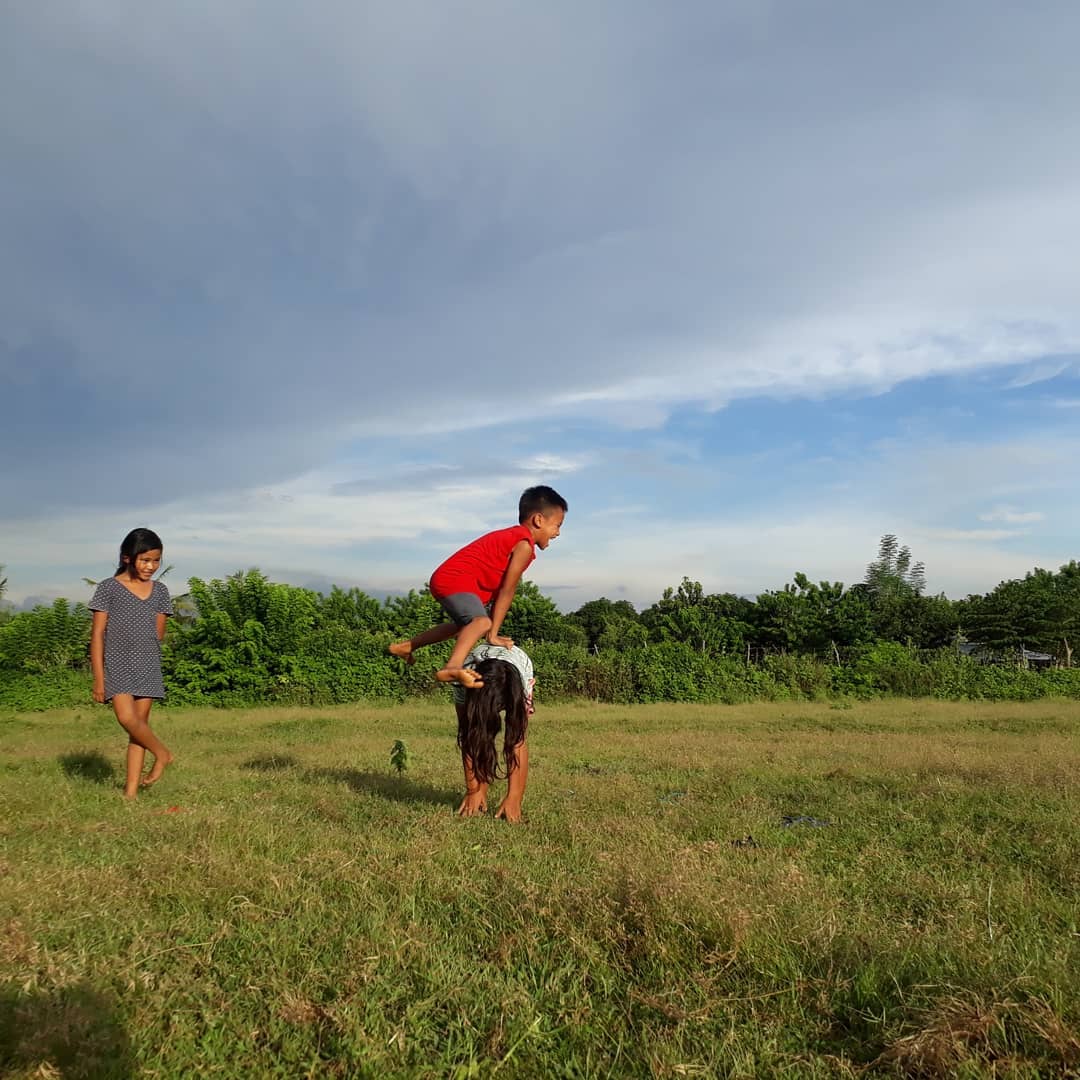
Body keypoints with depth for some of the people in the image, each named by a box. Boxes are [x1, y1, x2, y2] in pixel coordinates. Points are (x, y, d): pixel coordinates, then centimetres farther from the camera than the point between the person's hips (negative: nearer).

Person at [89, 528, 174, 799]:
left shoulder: (160, 591, 8)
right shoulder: (109, 588, -2)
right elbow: (97, 634, -4)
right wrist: (98, 678, -7)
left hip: (148, 667, 3)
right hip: (117, 666, -3)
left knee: (141, 722, 2)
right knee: (127, 718, -18)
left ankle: (131, 789, 7)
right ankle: (162, 754, 7)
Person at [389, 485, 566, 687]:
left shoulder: (512, 536, 16)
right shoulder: (525, 545, -14)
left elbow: (499, 587, 13)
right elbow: (506, 591, -15)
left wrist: (493, 630, 10)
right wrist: (493, 634, -13)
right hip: (456, 580, -11)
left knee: (466, 624, 33)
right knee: (481, 622, -32)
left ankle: (406, 646, 43)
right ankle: (452, 668, -55)